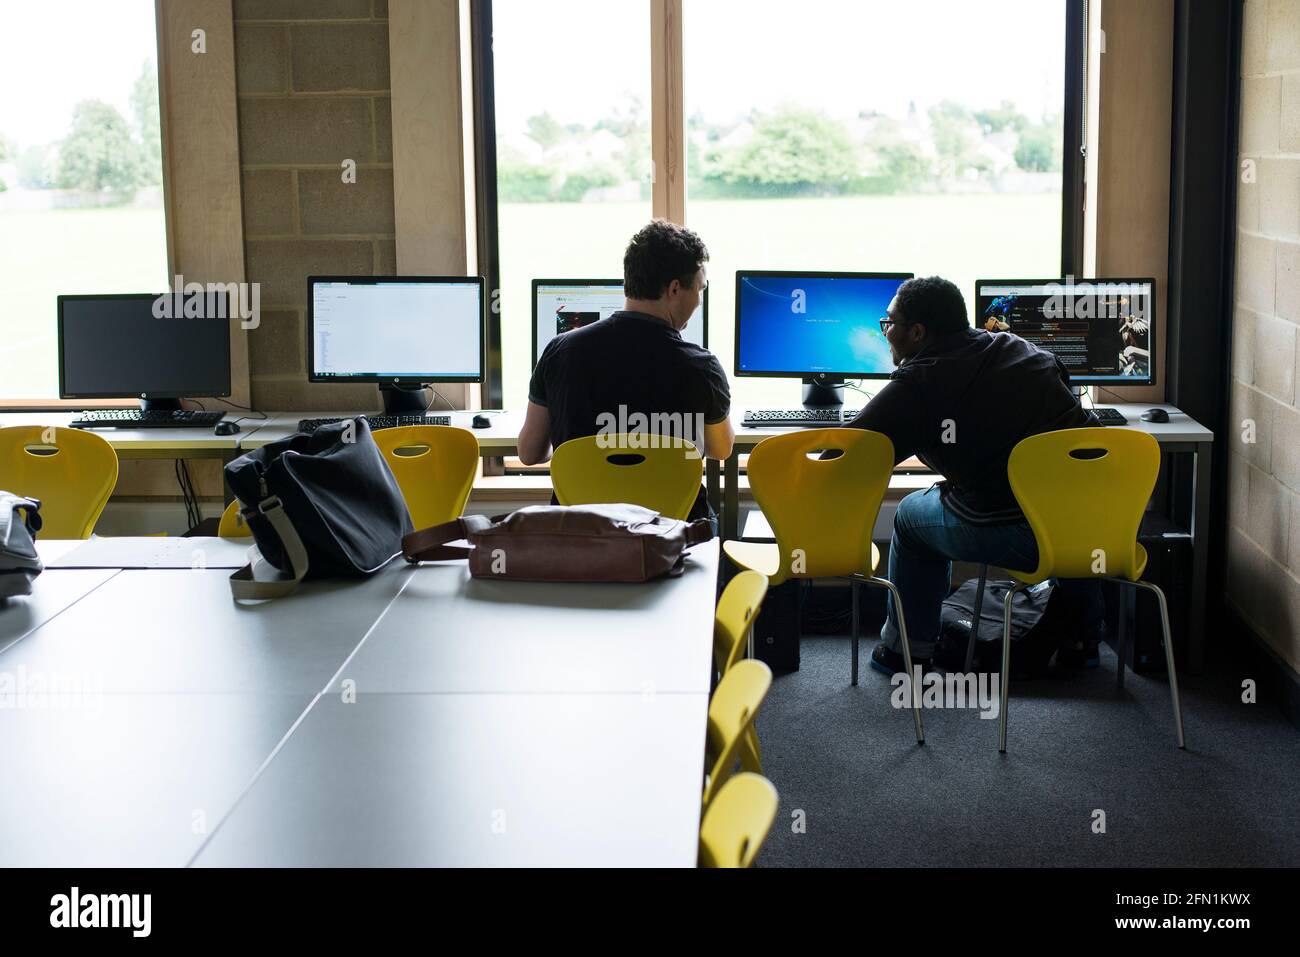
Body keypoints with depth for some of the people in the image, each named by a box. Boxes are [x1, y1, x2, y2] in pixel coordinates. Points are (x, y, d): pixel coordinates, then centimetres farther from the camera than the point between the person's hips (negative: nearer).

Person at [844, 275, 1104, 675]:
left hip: (1019, 537, -5)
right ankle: (1082, 637, 52)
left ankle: (905, 651, 35)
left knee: (912, 514, 24)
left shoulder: (917, 384, -5)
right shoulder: (1018, 348, 13)